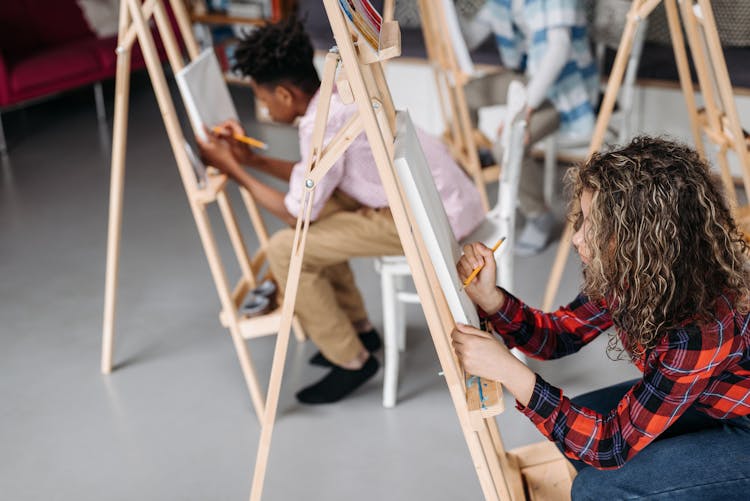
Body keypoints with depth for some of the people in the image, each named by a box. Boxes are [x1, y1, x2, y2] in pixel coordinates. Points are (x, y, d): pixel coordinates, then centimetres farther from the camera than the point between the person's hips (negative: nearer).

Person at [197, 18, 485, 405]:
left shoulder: (321, 123, -18)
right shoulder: (338, 97, 9)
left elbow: (299, 213, -11)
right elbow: (316, 179, 21)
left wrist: (235, 172, -1)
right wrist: (253, 160, 17)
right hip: (446, 199, 10)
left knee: (285, 250, -9)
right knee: (321, 207, 22)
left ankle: (351, 362, 5)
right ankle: (357, 328, 29)